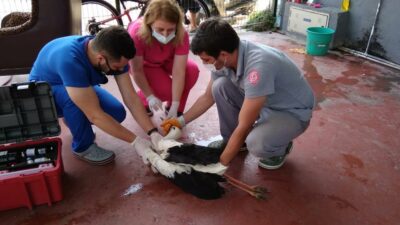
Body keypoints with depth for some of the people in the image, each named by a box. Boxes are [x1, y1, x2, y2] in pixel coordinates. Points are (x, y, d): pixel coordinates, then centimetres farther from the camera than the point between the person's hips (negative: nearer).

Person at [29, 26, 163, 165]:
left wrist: (153, 133, -29)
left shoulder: (113, 53, -25)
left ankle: (72, 119, 12)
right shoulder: (70, 60, -43)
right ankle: (83, 147, -12)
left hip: (82, 85, 5)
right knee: (71, 97, -37)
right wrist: (135, 141, -35)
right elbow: (95, 115, -41)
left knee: (117, 113, -16)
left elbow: (131, 97, -22)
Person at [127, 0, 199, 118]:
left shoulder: (181, 35, -32)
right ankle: (142, 100, 9)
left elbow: (179, 72, -34)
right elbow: (137, 71, -28)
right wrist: (150, 97, -32)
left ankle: (176, 110, -2)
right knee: (166, 90, -27)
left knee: (192, 71, -26)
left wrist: (175, 106, -36)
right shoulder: (137, 33, -38)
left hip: (166, 60, 3)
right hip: (143, 64, -3)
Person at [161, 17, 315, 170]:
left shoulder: (258, 65, -37)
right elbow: (208, 97, 5)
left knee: (256, 144, -34)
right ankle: (231, 139, 7)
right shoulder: (225, 59, -13)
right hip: (263, 102, 7)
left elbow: (244, 127, -30)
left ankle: (281, 147, 2)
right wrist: (181, 121, 2)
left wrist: (221, 163, -21)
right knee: (220, 86, -14)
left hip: (293, 111, -6)